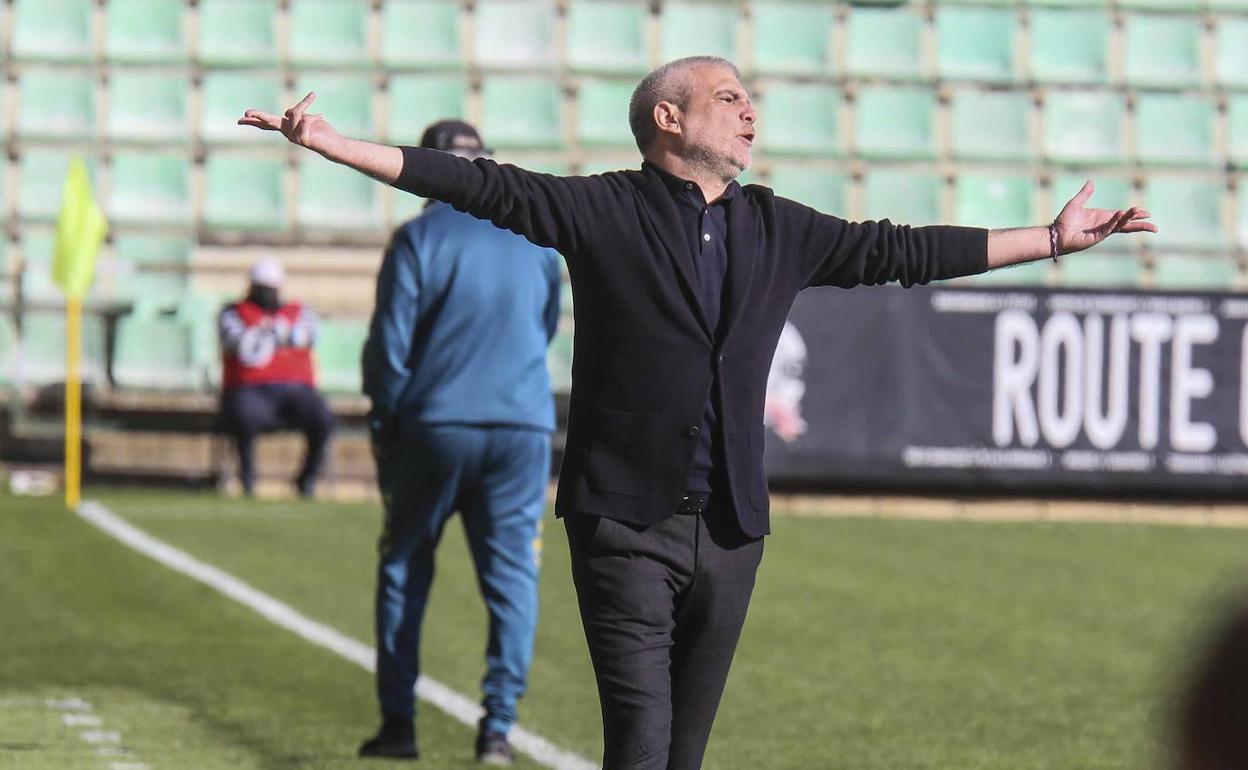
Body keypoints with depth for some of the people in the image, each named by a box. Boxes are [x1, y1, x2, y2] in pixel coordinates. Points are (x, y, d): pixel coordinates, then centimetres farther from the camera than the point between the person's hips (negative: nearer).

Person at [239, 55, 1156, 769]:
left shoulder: (779, 230, 14)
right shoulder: (604, 212, 0)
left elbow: (901, 252, 19)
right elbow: (485, 187, -6)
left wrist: (1051, 239, 20)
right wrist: (335, 145, -15)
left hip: (729, 528, 5)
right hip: (625, 523, -5)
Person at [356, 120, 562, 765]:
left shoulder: (419, 239, -5)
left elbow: (389, 342, -7)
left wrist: (384, 423, 3)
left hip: (434, 427, -2)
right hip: (523, 428, 2)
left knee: (403, 571, 9)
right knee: (512, 577, 4)